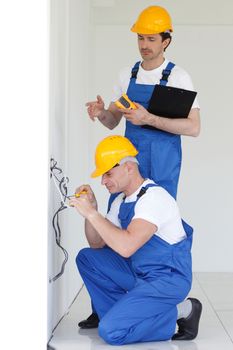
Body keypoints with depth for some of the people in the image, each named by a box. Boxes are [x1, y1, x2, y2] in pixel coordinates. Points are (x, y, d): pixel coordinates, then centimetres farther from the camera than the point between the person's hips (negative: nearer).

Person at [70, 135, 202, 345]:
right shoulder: (122, 201, 9)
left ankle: (180, 312, -4)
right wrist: (91, 210, -2)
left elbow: (126, 247, -33)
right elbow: (97, 244, 15)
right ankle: (117, 314, 9)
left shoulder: (153, 198, -21)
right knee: (86, 258, 8)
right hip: (139, 273, 9)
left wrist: (91, 213, -26)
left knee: (111, 331, -20)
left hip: (167, 280, -9)